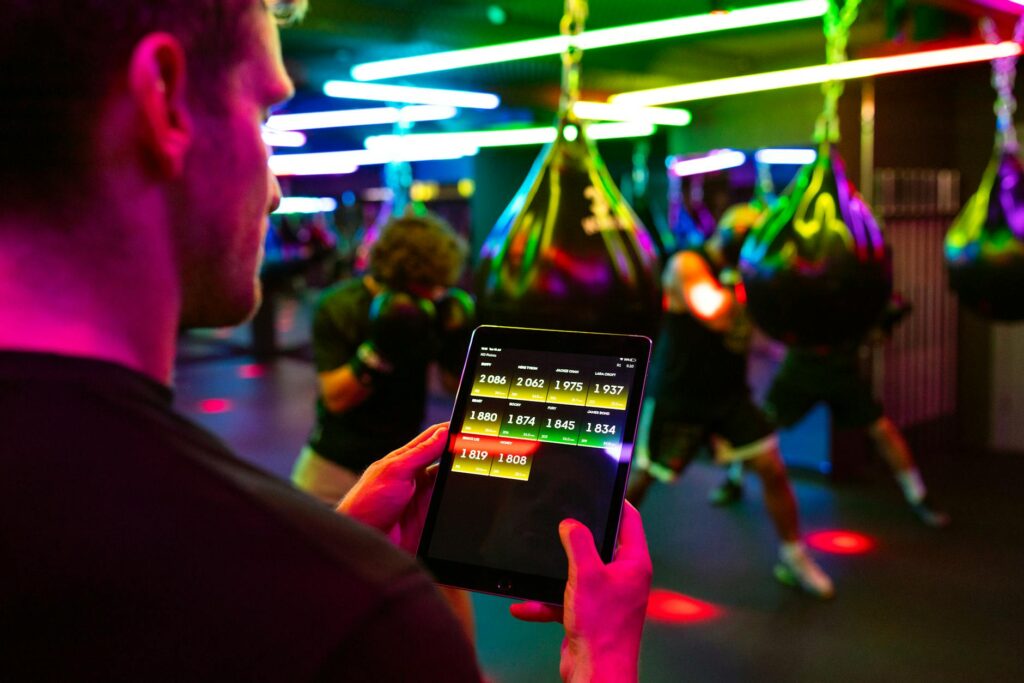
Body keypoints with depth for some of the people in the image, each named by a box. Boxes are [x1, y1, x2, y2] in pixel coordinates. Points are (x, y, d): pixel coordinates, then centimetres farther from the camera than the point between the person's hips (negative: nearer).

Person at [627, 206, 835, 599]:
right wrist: (740, 278, -21)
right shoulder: (687, 264, -14)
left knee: (772, 467, -4)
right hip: (677, 398, -6)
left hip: (729, 394, 6)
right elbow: (715, 314, -27)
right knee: (645, 475, 3)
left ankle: (793, 558, 7)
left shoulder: (740, 272, 7)